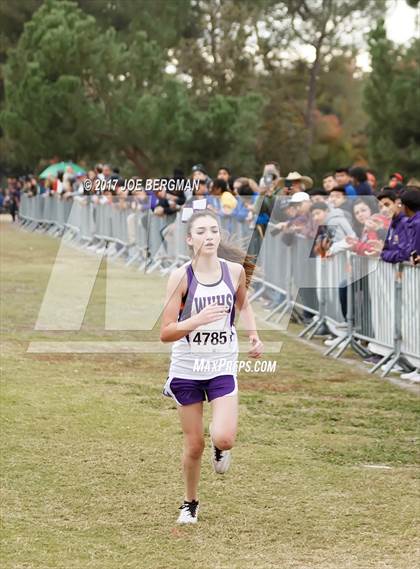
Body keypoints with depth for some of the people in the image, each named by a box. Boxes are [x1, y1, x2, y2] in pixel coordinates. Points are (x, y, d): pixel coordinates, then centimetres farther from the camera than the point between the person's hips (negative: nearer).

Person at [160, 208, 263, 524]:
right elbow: (165, 333, -14)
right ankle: (190, 503, 32)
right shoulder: (181, 277, -12)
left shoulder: (235, 270, -4)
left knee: (224, 437, -17)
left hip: (223, 367, 1)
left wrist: (254, 334, 4)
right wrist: (197, 320, -30)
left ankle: (221, 447, 22)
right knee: (194, 445, 6)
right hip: (187, 368, -1)